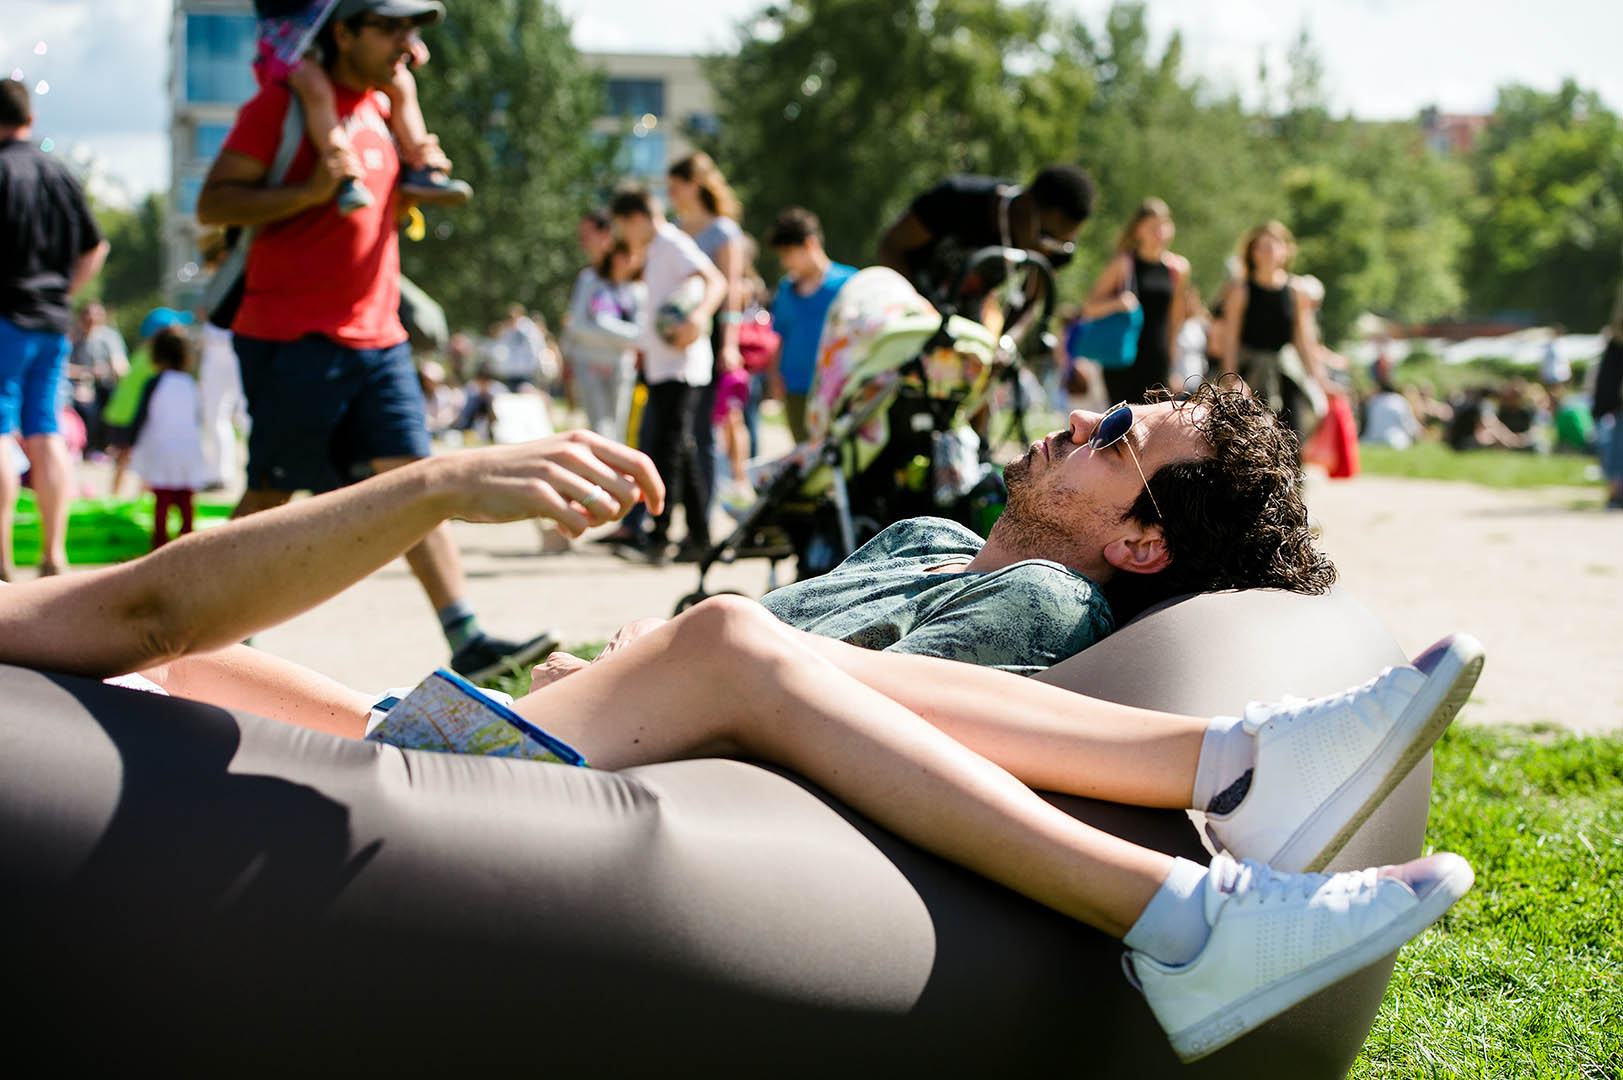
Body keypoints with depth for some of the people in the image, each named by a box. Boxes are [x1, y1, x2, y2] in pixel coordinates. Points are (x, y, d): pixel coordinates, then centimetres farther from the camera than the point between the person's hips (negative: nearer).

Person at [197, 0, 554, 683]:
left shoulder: (385, 106, 15)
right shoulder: (284, 103, -7)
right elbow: (212, 203, -11)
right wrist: (311, 191, -23)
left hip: (377, 339, 6)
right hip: (292, 339, -6)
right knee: (271, 495, 1)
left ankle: (467, 640, -9)